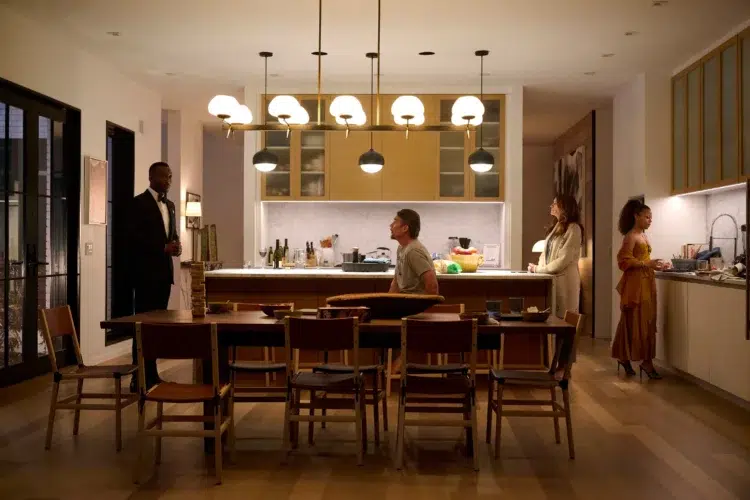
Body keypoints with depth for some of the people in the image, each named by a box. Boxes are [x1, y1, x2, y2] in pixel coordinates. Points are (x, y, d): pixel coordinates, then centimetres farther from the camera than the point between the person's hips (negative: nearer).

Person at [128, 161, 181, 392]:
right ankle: (140, 378, -3)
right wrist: (163, 248, -20)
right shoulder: (139, 202, -7)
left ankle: (151, 375, 15)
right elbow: (134, 237, -15)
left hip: (164, 271, 8)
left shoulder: (170, 205, 18)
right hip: (146, 272, -8)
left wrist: (176, 245, 1)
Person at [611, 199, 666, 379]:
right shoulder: (631, 236, -10)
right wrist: (648, 264, -23)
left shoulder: (643, 236, 16)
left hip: (647, 282, 9)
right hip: (635, 284, -9)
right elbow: (625, 261, -17)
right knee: (635, 322, -5)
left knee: (647, 322, 8)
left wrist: (655, 265, 7)